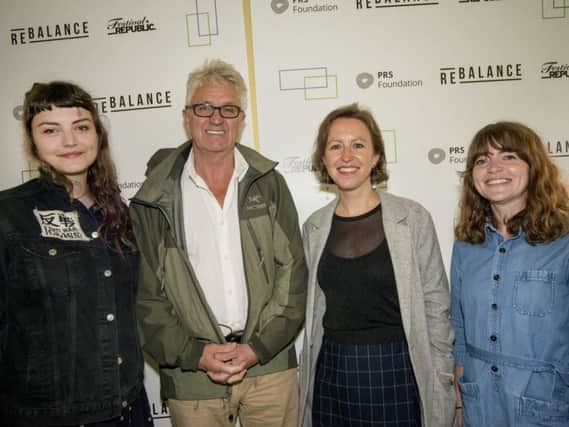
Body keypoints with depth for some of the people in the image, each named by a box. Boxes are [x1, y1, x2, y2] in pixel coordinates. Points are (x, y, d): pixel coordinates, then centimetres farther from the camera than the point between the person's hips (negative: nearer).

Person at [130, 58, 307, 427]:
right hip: (191, 373, 0)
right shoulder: (155, 200, -1)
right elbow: (146, 294, -1)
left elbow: (292, 273, -1)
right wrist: (195, 354, -10)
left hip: (271, 364, 1)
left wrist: (258, 348, -9)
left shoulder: (269, 184, 2)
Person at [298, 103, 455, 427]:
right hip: (331, 373, 3)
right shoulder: (314, 227, 2)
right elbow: (314, 309, 10)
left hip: (397, 371, -2)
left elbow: (436, 307, -4)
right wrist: (308, 374, 12)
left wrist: (441, 383, -4)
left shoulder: (413, 218, -7)